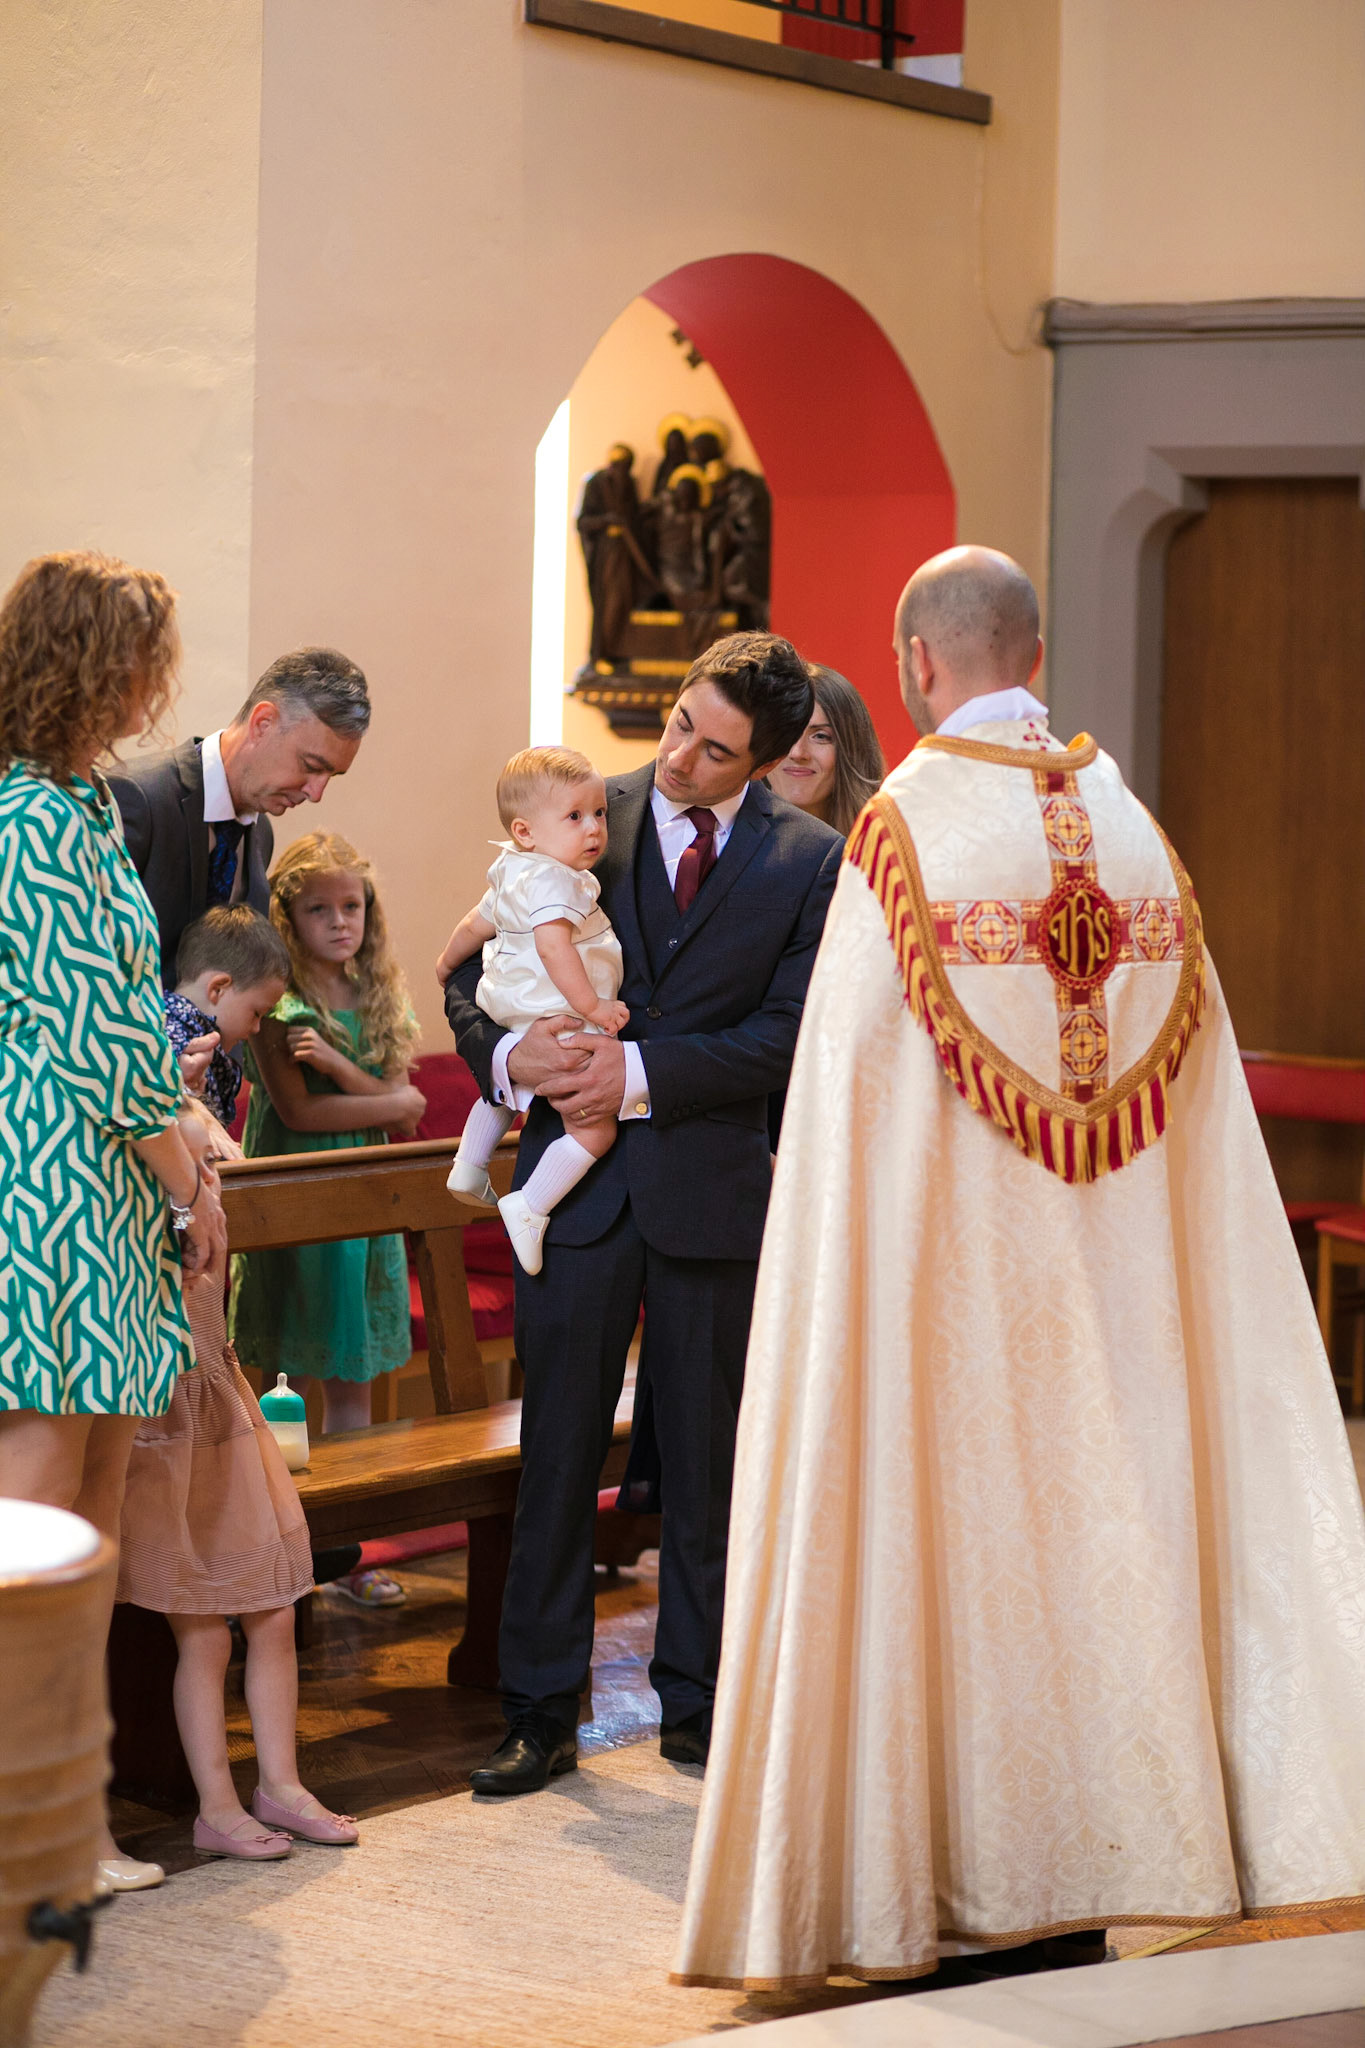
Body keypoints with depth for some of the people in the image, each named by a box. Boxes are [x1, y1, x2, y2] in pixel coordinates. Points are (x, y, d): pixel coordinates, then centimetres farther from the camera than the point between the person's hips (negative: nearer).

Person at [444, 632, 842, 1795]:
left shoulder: (806, 861, -1)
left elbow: (787, 1034, -9)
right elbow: (472, 970, 4)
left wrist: (643, 1074, -18)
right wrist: (508, 1054, -16)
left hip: (714, 1187, 0)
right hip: (580, 1178, 1)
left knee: (707, 1459, 9)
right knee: (559, 1451, 3)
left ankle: (697, 1706, 21)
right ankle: (542, 1714, 10)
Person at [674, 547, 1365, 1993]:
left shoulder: (906, 829, -11)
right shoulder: (1130, 823, 5)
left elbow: (850, 1078, -11)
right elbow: (1190, 1074, 6)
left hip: (952, 1263, -5)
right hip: (1110, 1274, 5)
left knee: (961, 1535, 2)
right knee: (1093, 1518, 10)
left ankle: (989, 1902, 5)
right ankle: (1083, 1893, 15)